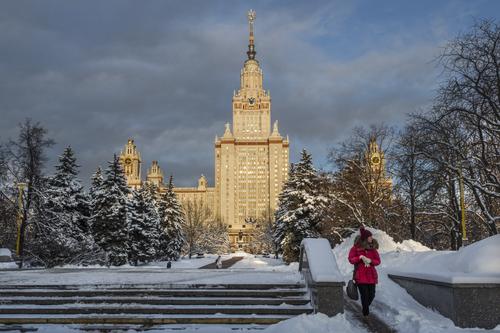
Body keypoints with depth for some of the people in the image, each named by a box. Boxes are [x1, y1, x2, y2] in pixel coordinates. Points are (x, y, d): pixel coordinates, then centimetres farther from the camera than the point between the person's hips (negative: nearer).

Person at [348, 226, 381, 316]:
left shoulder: (373, 247, 7)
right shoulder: (356, 247, -2)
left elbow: (378, 261, 7)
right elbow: (351, 259, -3)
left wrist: (370, 261, -13)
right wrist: (360, 257, -17)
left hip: (371, 275, 3)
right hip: (360, 275, -3)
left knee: (371, 295, 3)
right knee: (365, 295, -6)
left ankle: (365, 309, 31)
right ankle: (366, 314, 8)